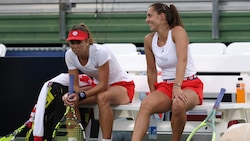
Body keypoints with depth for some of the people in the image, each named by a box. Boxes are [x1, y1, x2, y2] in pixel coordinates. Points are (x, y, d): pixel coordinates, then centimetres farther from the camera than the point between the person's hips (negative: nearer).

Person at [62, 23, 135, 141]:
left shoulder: (100, 52, -29)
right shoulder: (70, 55, -12)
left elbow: (103, 85, -26)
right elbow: (75, 85, -9)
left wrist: (81, 95, -38)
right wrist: (73, 95, -32)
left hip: (123, 86, -6)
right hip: (99, 86, 6)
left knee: (102, 97, -39)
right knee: (68, 99, -16)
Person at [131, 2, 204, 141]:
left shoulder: (177, 31, -11)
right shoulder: (149, 39, 4)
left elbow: (182, 60, -26)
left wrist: (177, 86, -38)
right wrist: (154, 94, 11)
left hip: (189, 84, -4)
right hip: (166, 86, 4)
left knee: (178, 105, -38)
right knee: (146, 104, -28)